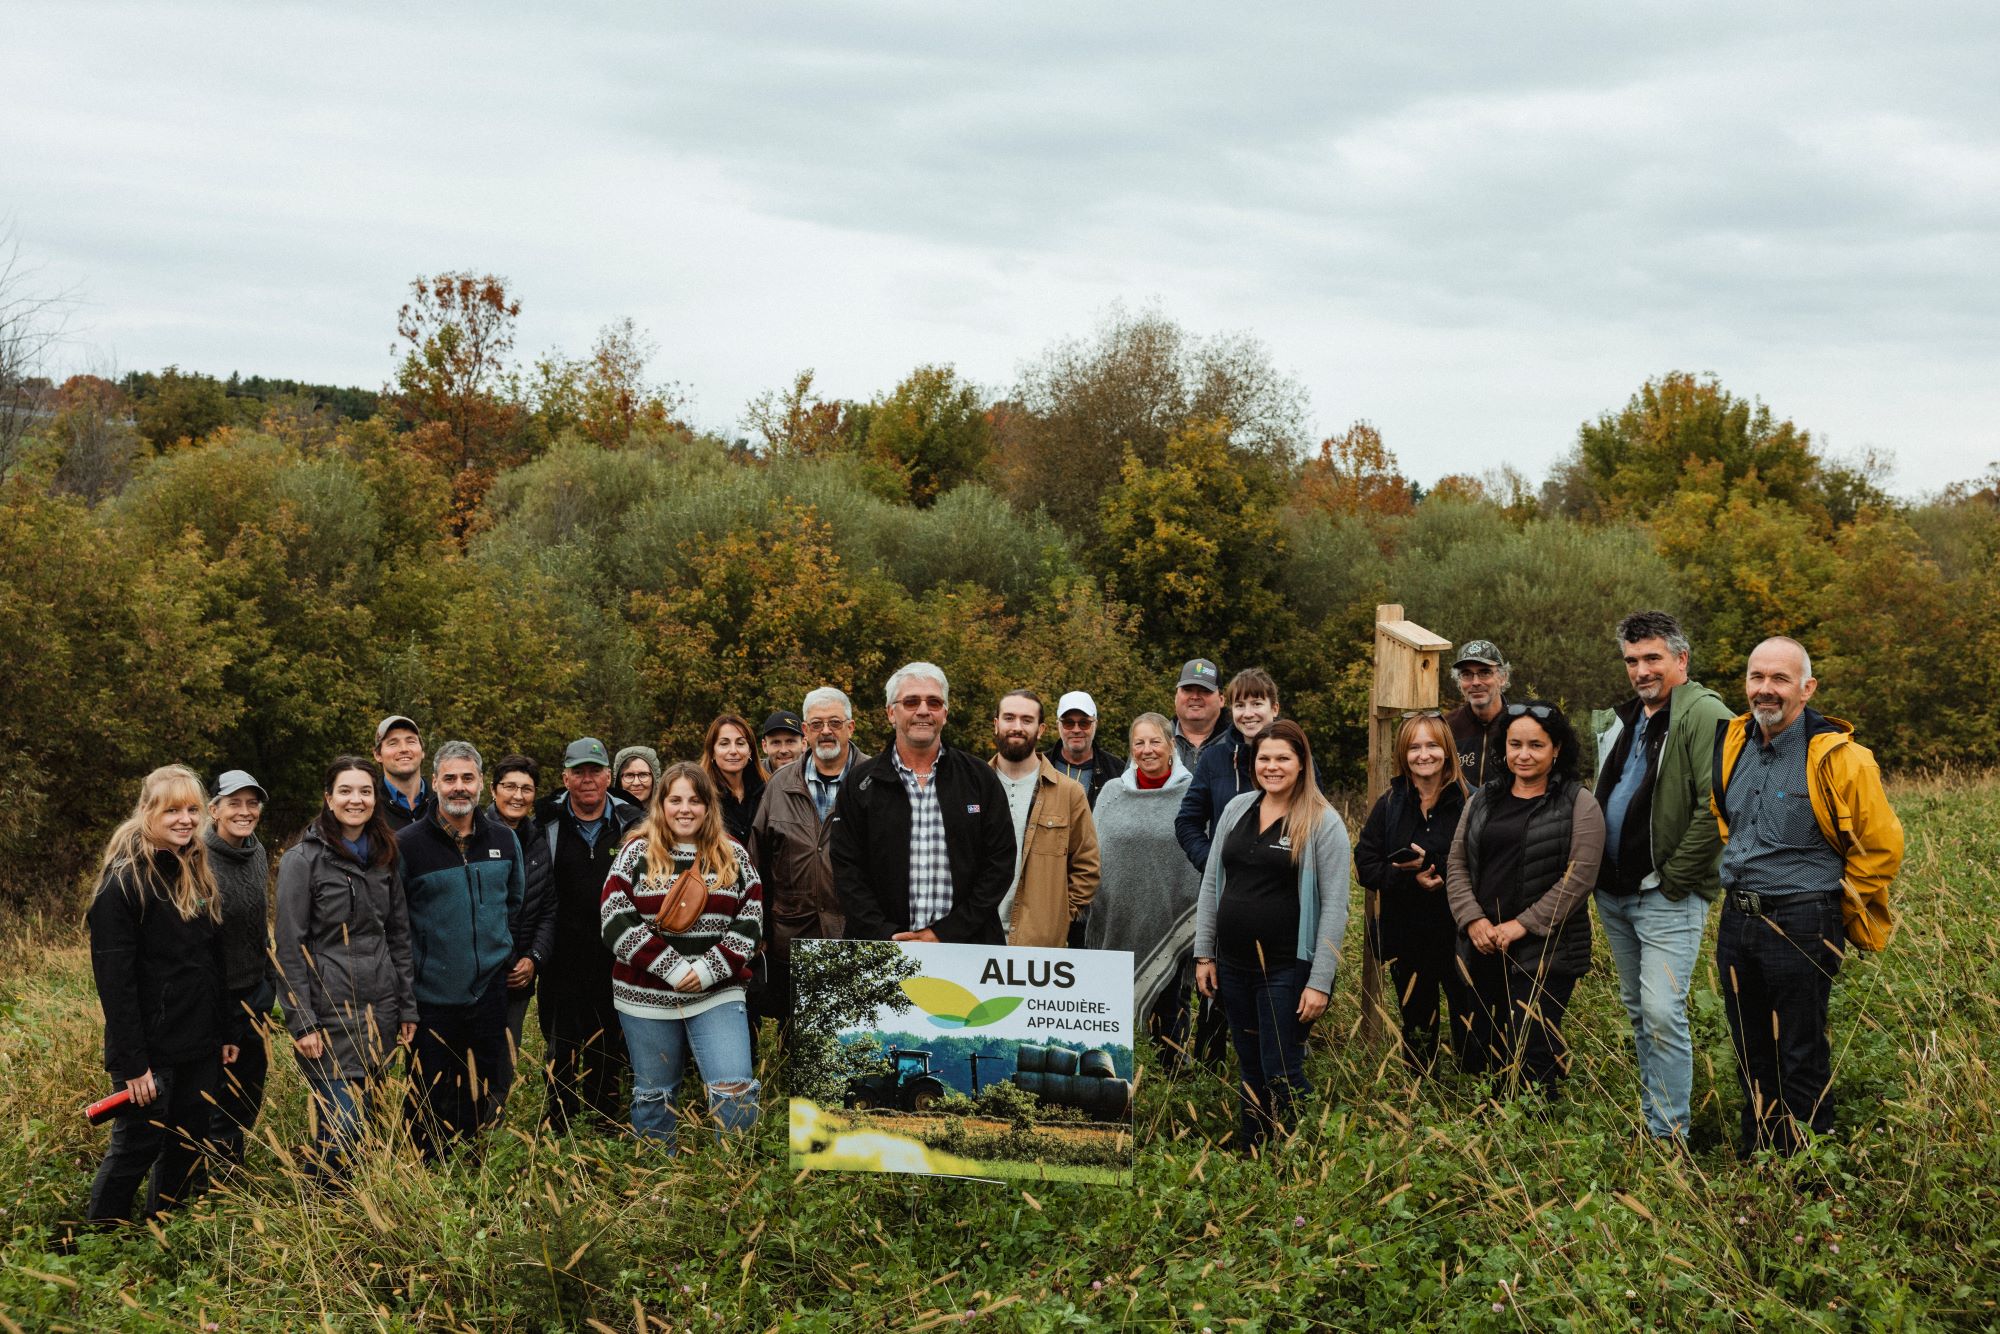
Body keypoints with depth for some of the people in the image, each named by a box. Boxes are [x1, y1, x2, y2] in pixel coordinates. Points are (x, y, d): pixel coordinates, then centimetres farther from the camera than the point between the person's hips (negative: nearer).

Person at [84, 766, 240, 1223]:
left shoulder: (198, 873, 10)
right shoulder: (124, 880, -14)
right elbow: (114, 978, -17)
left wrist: (230, 1031, 12)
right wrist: (131, 1061, -20)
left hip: (200, 1047, 7)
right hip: (151, 1047, -7)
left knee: (188, 1150, 13)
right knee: (136, 1148, 0)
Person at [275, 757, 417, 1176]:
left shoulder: (385, 858, 11)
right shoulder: (304, 859, -7)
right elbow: (290, 948, -9)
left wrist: (408, 1007, 12)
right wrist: (301, 1023, -13)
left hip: (379, 1012, 6)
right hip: (330, 1014, -6)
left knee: (368, 1121, 9)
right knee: (341, 1128, -8)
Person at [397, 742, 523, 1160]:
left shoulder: (504, 840, 5)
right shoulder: (407, 844, -8)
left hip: (490, 990, 3)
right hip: (431, 996, -3)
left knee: (490, 1095, 11)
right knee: (429, 1105, 5)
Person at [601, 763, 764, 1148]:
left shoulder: (733, 856, 5)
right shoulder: (637, 853, 0)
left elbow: (751, 918, 1)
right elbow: (617, 920, -8)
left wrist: (709, 969, -13)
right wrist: (672, 968, -15)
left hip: (717, 994, 0)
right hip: (647, 997, 0)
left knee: (735, 1090, -12)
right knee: (653, 1095, 12)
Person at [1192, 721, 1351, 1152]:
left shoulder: (1323, 822, -7)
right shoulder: (1237, 809, 8)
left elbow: (1334, 906, -10)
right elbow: (1211, 884, 13)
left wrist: (1320, 982, -14)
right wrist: (1204, 953, 8)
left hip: (1286, 969, -5)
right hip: (1233, 966, 5)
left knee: (1280, 1074, -2)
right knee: (1250, 1069, 14)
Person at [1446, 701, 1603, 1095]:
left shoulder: (1579, 806, -3)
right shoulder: (1483, 800, 13)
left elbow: (1579, 878, -10)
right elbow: (1457, 865, 11)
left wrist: (1522, 925, -14)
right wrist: (1473, 919, -5)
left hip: (1546, 955, -5)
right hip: (1482, 949, 5)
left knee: (1531, 1061, -9)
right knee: (1477, 1058, 9)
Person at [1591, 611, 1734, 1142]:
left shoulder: (1704, 716, -13)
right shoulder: (1619, 720, 14)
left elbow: (1717, 808, -22)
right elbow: (1601, 796, 29)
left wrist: (1674, 878, -18)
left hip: (1667, 897, -8)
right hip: (1613, 894, 8)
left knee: (1663, 1013, -12)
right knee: (1637, 1009, 16)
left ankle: (1668, 1135, -6)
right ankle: (1649, 1113, 26)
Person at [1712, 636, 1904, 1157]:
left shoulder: (1838, 758, -13)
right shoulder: (1732, 743, 5)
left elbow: (1882, 845, -7)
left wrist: (1833, 908, 0)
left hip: (1802, 927, -6)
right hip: (1736, 920, 6)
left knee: (1801, 1060, 2)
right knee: (1751, 1055, 17)